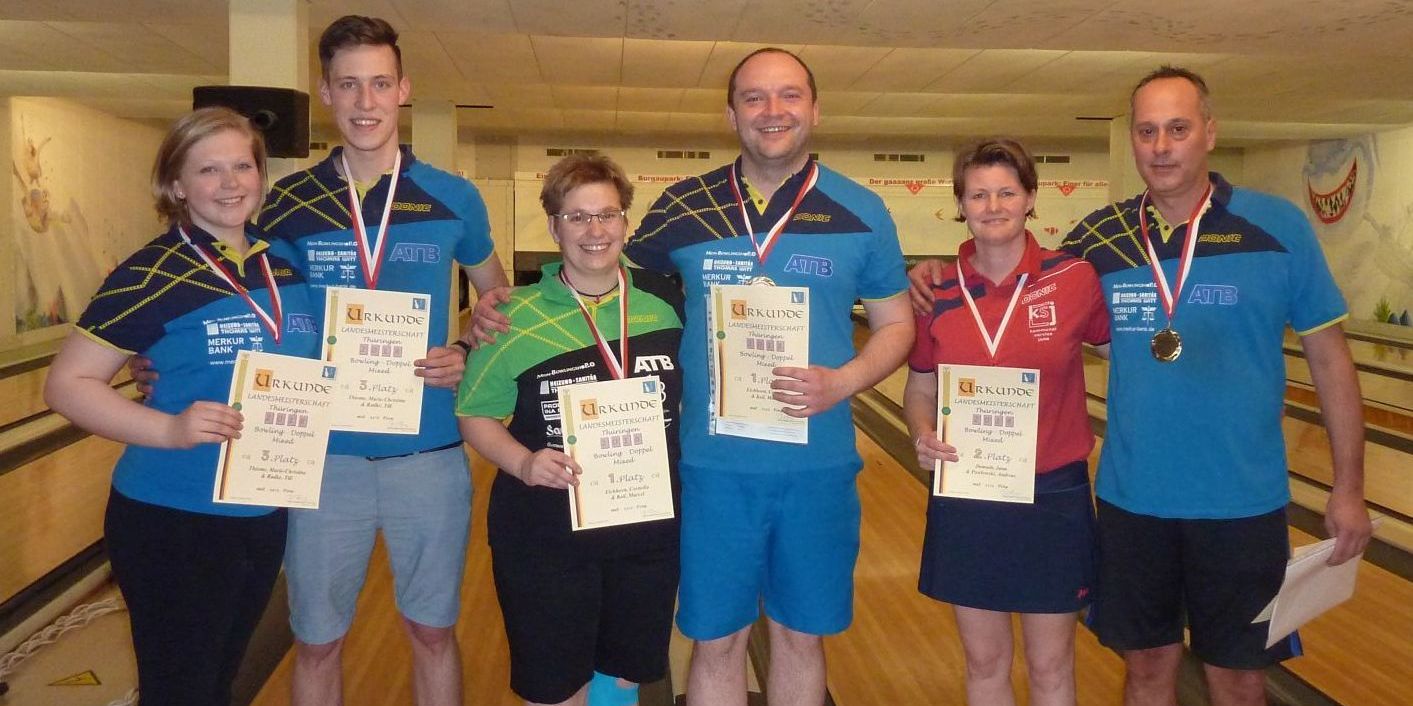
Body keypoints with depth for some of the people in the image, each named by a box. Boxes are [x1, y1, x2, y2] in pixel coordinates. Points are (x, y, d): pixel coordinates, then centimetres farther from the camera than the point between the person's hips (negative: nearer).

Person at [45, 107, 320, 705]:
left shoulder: (288, 266, 4)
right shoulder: (153, 275, -12)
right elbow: (66, 383, -14)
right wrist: (170, 429, -27)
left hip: (267, 517, 5)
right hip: (173, 524, -5)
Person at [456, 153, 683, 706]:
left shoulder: (667, 302, -2)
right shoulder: (517, 316, -9)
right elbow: (475, 415, -3)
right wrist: (522, 463, -20)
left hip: (649, 531, 2)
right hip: (545, 538, -2)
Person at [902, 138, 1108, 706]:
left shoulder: (1076, 279, -8)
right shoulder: (937, 292, -3)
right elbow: (919, 391, 6)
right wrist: (923, 436, -13)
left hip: (1052, 495, -1)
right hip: (965, 497, 2)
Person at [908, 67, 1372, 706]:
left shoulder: (1278, 227, -6)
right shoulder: (1101, 237, 0)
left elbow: (1328, 357, -1)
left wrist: (1348, 488, -2)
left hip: (1242, 503, -1)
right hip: (1132, 499, 2)